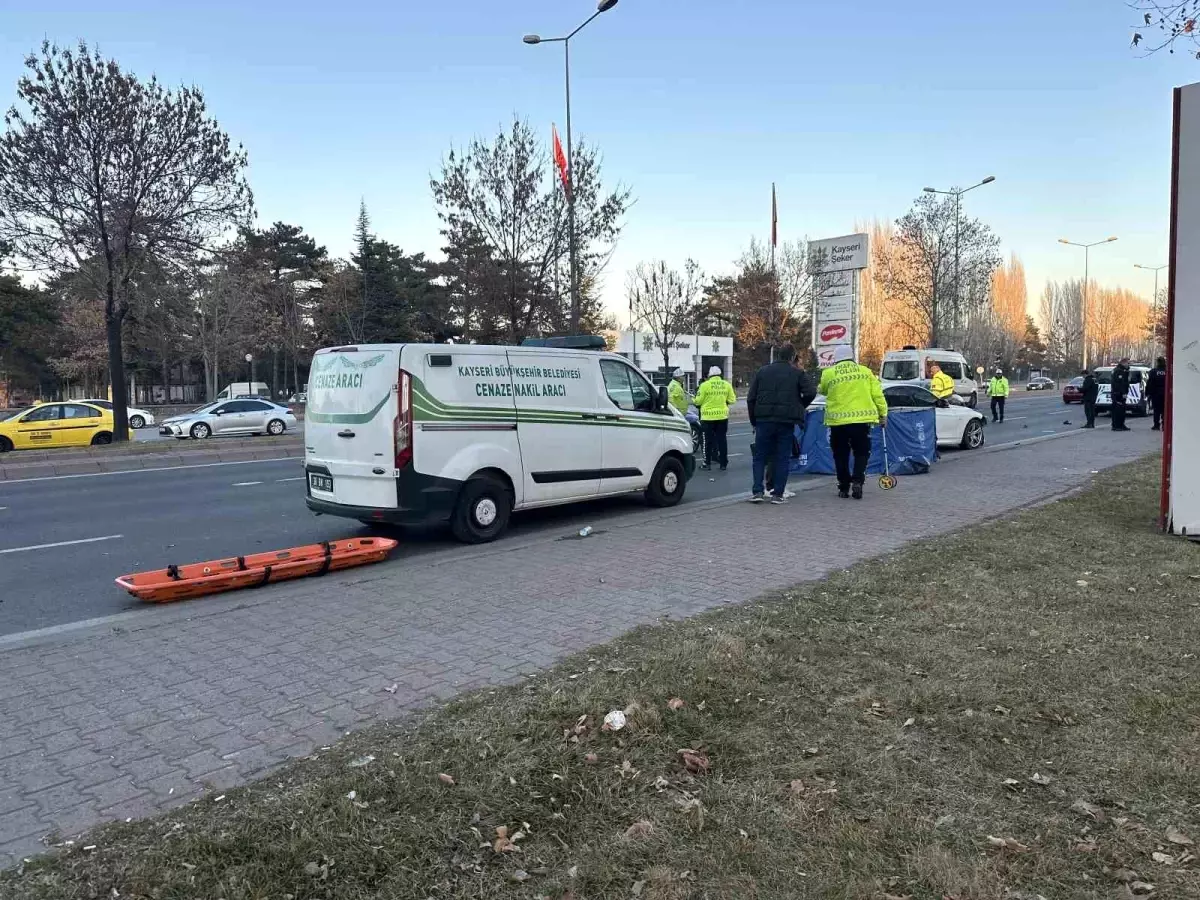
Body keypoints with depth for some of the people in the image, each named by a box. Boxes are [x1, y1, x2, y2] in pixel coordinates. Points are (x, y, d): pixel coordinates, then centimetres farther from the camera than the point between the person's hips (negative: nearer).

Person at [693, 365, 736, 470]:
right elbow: (732, 400, 4)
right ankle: (723, 464, 11)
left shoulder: (705, 385, -9)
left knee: (708, 441, 6)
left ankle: (707, 463, 8)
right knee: (722, 440, 8)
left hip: (708, 417, -2)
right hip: (722, 416, 2)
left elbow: (698, 401, -6)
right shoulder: (727, 385, 0)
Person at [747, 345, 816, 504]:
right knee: (782, 458, 5)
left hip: (764, 420, 1)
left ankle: (757, 491, -1)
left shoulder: (762, 371, 9)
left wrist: (753, 421, 14)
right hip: (786, 421, -1)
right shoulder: (798, 373, 2)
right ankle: (778, 494, 3)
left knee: (760, 456, 8)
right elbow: (811, 392, -10)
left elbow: (751, 398, 8)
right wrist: (800, 407, 9)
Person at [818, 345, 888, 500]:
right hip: (861, 419, 1)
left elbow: (822, 390, 15)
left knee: (841, 455, 12)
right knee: (861, 452, 12)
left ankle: (844, 487, 14)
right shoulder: (865, 371, 3)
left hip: (838, 421, 0)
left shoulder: (828, 374, -2)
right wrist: (883, 414, 8)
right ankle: (857, 480, -6)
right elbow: (877, 394, 2)